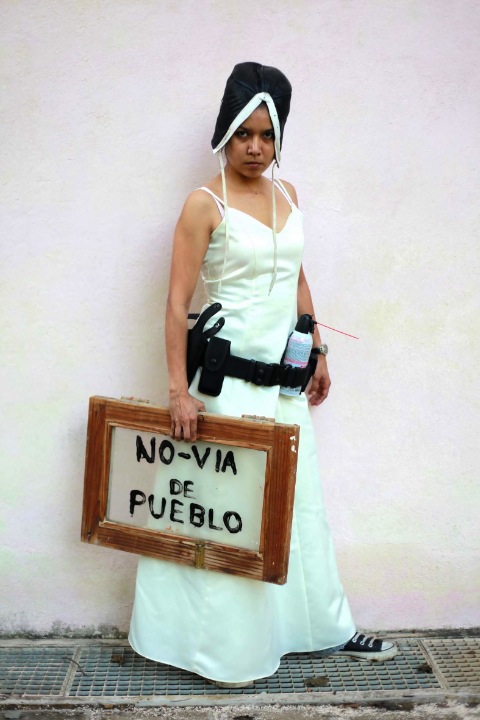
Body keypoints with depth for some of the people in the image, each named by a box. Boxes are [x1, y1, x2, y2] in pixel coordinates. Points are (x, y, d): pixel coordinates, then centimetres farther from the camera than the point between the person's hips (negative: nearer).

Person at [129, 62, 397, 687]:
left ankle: (325, 627, 30)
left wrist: (318, 352, 17)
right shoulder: (205, 204, -10)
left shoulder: (287, 194, 9)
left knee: (301, 496, 15)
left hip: (285, 367, 7)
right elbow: (178, 301, -14)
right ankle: (229, 644, 19)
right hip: (232, 369, -6)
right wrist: (179, 389, -19)